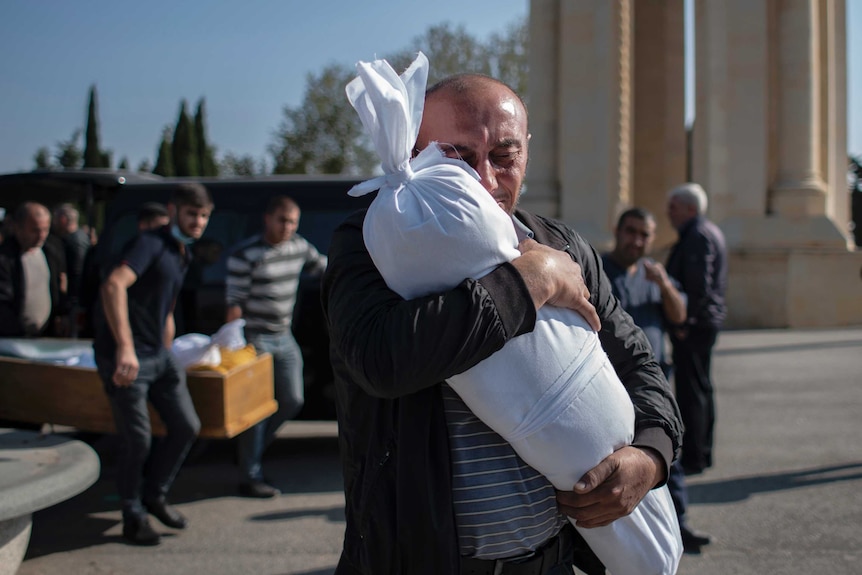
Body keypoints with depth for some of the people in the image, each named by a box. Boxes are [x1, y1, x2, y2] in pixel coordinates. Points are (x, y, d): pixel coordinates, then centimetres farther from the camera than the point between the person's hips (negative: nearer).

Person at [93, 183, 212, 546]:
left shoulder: (181, 255, 15)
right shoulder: (151, 243, -14)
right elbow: (113, 286, -32)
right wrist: (125, 347, -40)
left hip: (158, 356, 9)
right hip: (124, 358, -9)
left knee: (186, 427, 8)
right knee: (137, 440, -2)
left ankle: (155, 495, 28)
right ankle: (133, 515, 18)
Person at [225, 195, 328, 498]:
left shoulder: (299, 247, 3)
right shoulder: (246, 255, -15)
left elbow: (324, 267, 20)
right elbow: (234, 302, -15)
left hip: (284, 338, 7)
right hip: (255, 340, -7)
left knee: (293, 400, 9)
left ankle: (250, 449, 28)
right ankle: (250, 477, 5)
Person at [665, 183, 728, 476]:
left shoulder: (697, 237, -16)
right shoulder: (710, 232, 17)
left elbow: (698, 286, -24)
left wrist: (683, 323, -20)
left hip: (692, 326, -11)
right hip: (708, 321, 11)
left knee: (690, 391, -7)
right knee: (702, 388, 15)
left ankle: (692, 458, -3)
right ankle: (703, 452, 23)